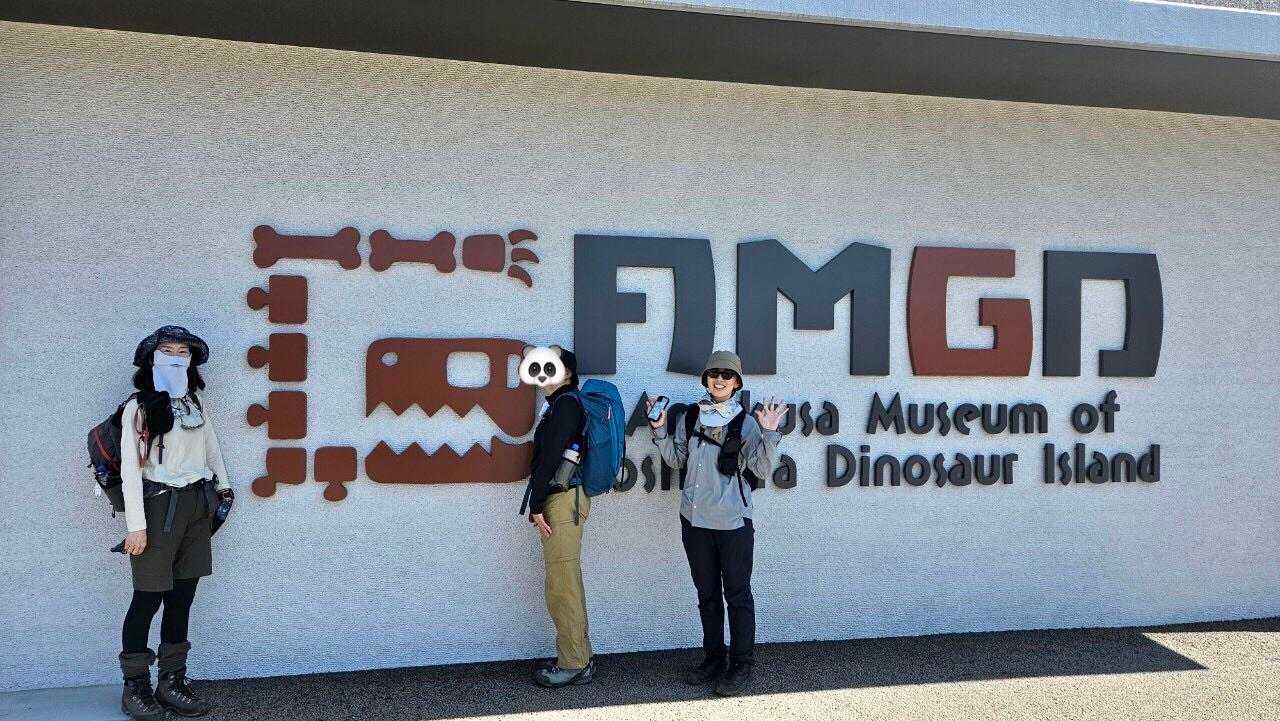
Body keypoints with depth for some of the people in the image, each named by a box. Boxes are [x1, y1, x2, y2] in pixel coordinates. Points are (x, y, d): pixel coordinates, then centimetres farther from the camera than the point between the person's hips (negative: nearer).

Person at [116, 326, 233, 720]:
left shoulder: (195, 403, 12)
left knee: (182, 597, 9)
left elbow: (211, 449, 20)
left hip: (197, 506, 6)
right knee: (148, 598, -1)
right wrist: (136, 525, -15)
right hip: (159, 506, -6)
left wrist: (223, 489, 15)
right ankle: (135, 687, 12)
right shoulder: (139, 407, -7)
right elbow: (131, 468, -11)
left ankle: (171, 682, 18)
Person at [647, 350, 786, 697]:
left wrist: (769, 433, -21)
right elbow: (676, 460, 11)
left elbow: (762, 469, -10)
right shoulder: (690, 417, 7)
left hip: (732, 521, -5)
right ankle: (713, 659, 28)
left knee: (737, 594, 2)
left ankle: (741, 665, 11)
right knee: (707, 593, 15)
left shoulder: (746, 422, -5)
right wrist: (659, 430, 1)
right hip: (694, 519, 5)